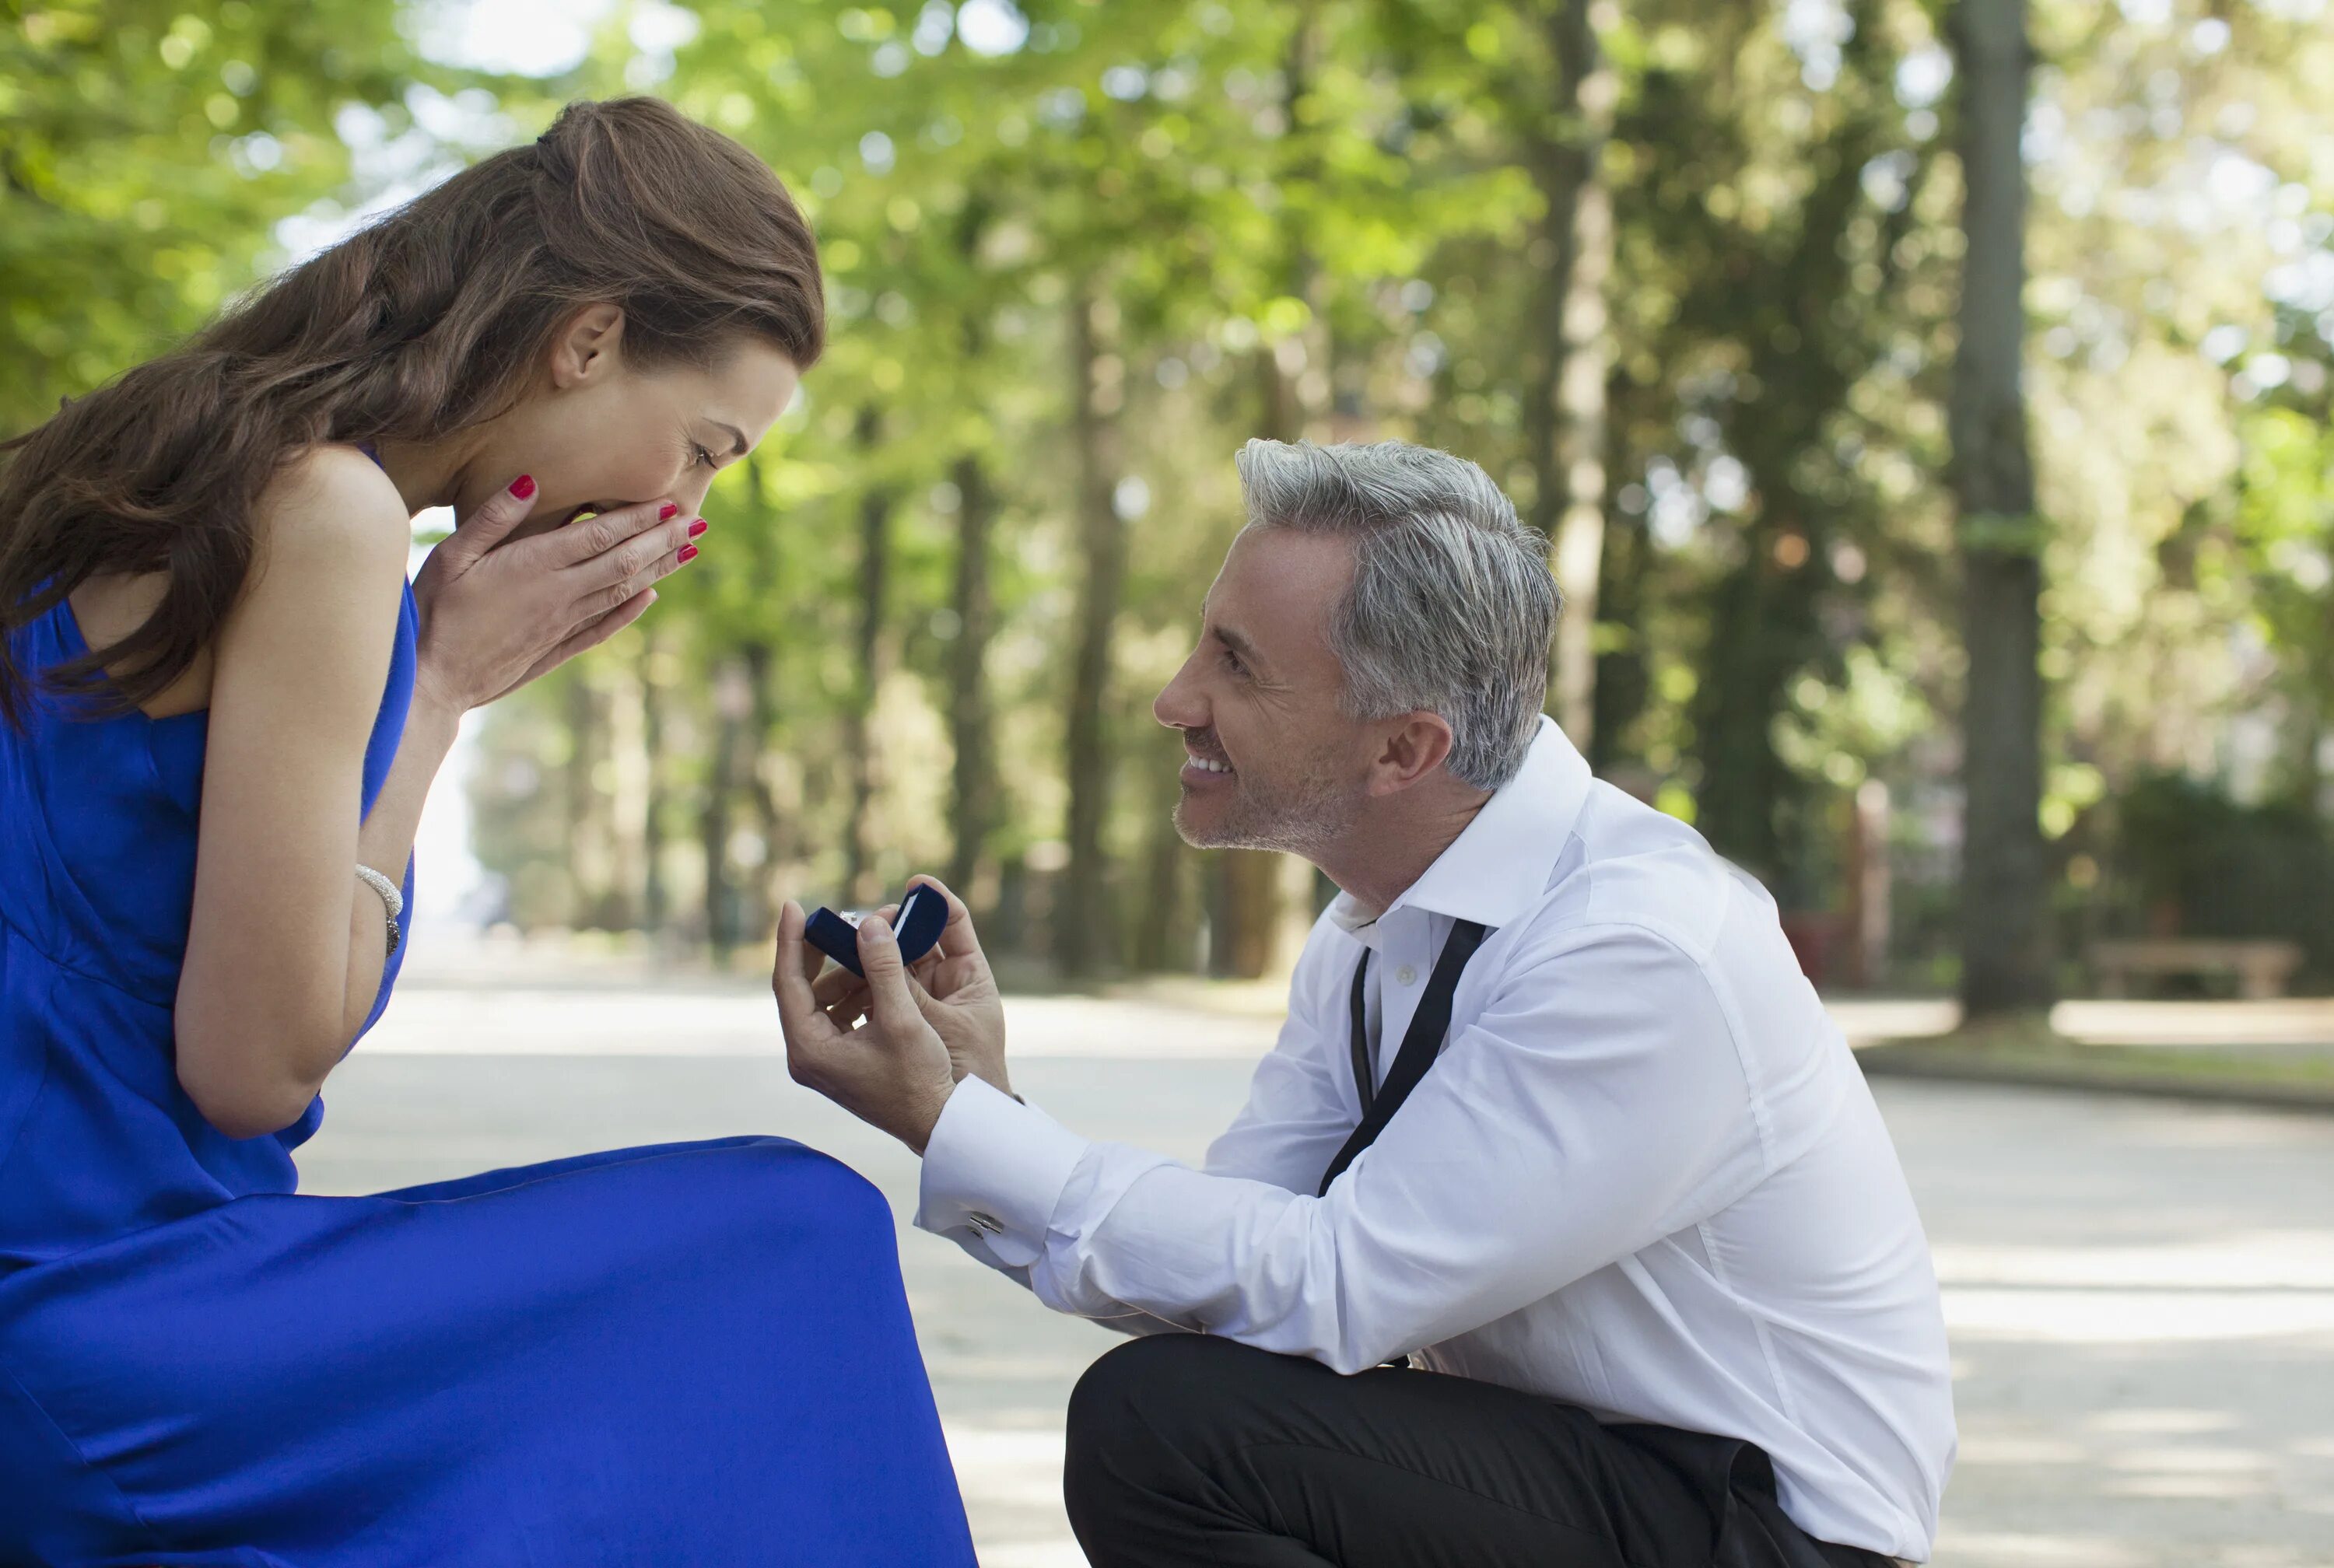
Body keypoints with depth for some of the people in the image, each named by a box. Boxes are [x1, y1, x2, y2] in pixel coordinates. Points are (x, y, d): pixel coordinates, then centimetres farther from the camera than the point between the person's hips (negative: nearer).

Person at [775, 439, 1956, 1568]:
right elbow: (1230, 1255, 1)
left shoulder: (1643, 953, -24)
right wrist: (981, 1103, -14)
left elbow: (1333, 1285, -25)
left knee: (1160, 1422, -21)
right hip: (1571, 1459, 9)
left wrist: (948, 1125, -24)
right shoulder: (1373, 935, 4)